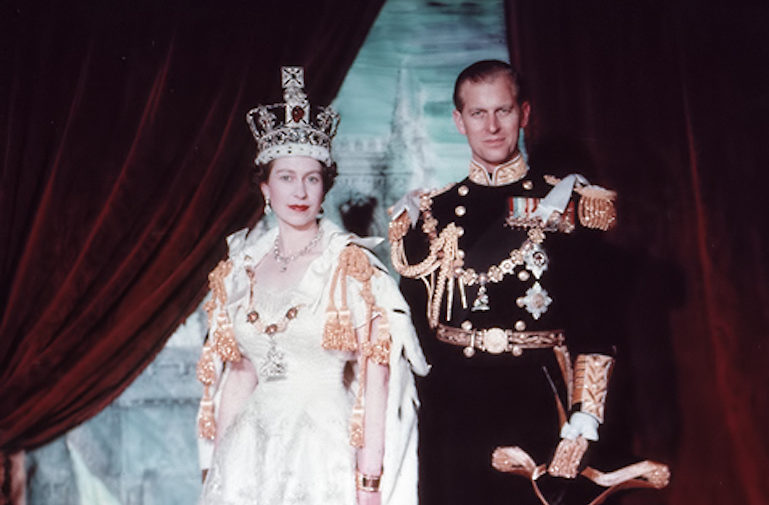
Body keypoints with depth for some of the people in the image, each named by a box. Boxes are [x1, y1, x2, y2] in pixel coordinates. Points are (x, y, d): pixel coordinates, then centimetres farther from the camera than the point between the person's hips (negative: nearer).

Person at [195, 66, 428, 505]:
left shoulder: (351, 263, -8)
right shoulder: (240, 268, 5)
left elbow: (375, 375, -10)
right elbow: (239, 372, 11)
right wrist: (214, 464, 9)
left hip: (326, 446, -3)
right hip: (251, 449, 4)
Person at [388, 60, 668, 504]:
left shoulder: (569, 206, -1)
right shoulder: (430, 214, 6)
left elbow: (597, 332, -5)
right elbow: (412, 328, 7)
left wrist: (577, 439, -13)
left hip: (537, 407, -2)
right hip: (451, 413, 2)